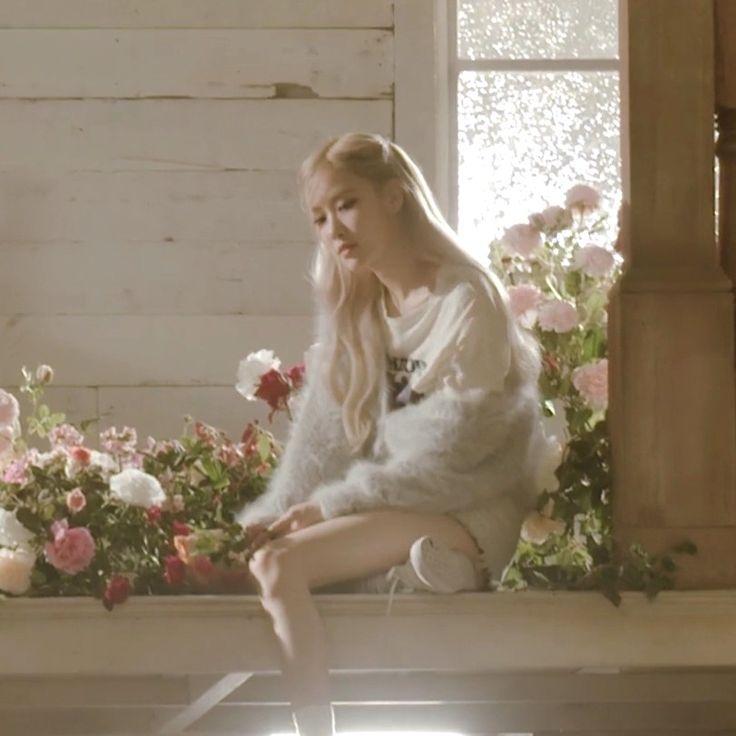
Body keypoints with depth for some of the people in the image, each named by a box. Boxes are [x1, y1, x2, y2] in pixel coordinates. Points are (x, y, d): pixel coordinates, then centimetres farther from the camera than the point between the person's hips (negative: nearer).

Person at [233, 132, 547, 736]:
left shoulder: (469, 302, -9)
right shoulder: (356, 312, 15)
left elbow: (446, 454, -15)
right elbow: (320, 438, 7)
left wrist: (328, 507, -15)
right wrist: (273, 519, -10)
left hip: (461, 516, -7)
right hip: (385, 505, 7)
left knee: (278, 565, -27)